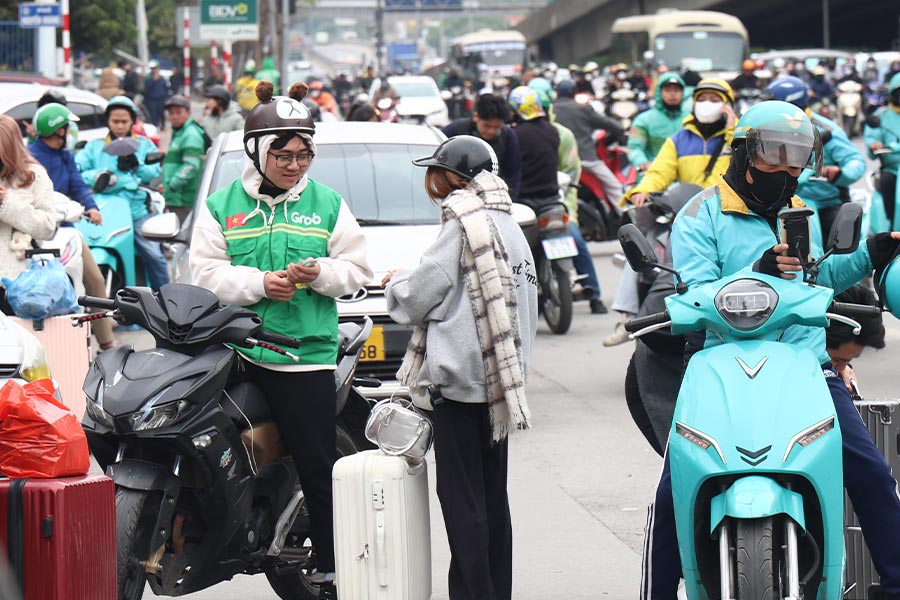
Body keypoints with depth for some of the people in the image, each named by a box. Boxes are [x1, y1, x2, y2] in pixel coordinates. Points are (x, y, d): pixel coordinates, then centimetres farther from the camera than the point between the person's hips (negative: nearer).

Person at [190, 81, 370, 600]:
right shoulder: (221, 207, 8)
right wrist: (259, 283, -13)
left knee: (318, 468, -1)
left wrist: (321, 273, -11)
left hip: (307, 356, 0)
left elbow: (357, 269, 8)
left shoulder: (328, 204, 10)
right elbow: (207, 274, 0)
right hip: (237, 355, 0)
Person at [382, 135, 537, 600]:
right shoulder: (509, 226, 12)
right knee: (492, 495, 13)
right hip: (501, 382, 8)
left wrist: (396, 283, 12)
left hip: (461, 378, -8)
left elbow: (419, 297, -10)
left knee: (461, 497, -4)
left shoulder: (464, 226, -12)